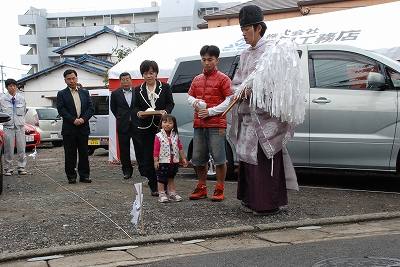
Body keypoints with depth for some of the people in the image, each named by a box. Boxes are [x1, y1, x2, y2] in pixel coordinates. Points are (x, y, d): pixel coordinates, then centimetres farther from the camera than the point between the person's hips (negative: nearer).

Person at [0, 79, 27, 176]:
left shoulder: (21, 98, 7)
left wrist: (22, 121, 10)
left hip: (20, 125, 2)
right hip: (8, 126, -2)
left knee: (21, 148, 0)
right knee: (9, 149, -1)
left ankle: (21, 168, 8)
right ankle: (9, 169, 7)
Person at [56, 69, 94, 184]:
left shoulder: (85, 93, 13)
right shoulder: (62, 94, 4)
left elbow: (91, 108, 6)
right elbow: (61, 110, -7)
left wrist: (83, 119, -10)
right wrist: (73, 120, -16)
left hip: (83, 128, 3)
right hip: (69, 129, -2)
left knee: (84, 153, 7)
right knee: (70, 154, 2)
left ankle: (84, 175, 14)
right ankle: (71, 176, 9)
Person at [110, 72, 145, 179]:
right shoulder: (115, 93, 4)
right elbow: (113, 108, 15)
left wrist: (139, 116, 3)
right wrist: (120, 117, 12)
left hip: (136, 125, -1)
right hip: (123, 126, 1)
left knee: (139, 146, 0)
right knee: (124, 149, 5)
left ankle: (142, 168, 9)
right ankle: (127, 170, 14)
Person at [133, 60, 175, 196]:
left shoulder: (165, 87, 5)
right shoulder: (138, 90, 11)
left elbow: (171, 103, 5)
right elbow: (135, 106, 12)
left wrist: (165, 111, -15)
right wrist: (139, 113, -10)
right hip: (145, 127, 2)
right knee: (148, 157, 3)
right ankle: (153, 186, 10)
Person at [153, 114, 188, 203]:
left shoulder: (175, 136, 4)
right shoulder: (159, 136, -8)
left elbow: (180, 148, 9)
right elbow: (156, 150, -9)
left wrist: (183, 158, 8)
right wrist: (156, 160, -13)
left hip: (174, 162, 4)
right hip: (163, 162, -4)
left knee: (171, 178, 17)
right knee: (161, 179, 2)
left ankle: (172, 194, 24)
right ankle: (161, 195, 8)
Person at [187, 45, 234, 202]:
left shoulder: (223, 79, -1)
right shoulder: (197, 79, 15)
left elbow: (230, 100, -7)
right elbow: (189, 96, 22)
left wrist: (211, 111, -14)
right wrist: (195, 102, -3)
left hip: (216, 125, -6)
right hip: (199, 125, 6)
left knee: (219, 158, -3)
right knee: (198, 159, 10)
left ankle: (219, 189, 7)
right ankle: (202, 188, 22)